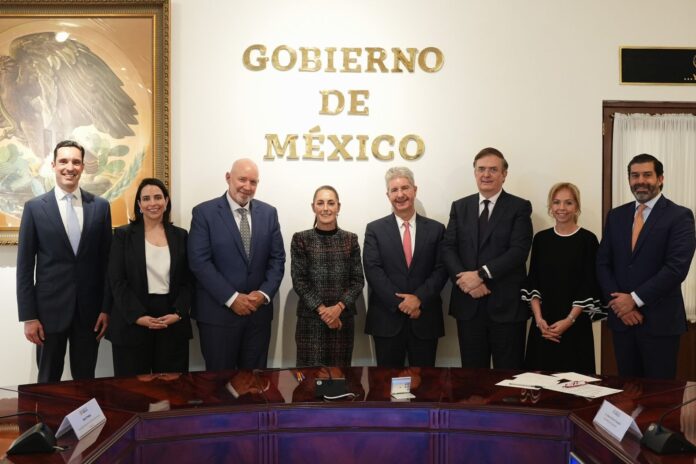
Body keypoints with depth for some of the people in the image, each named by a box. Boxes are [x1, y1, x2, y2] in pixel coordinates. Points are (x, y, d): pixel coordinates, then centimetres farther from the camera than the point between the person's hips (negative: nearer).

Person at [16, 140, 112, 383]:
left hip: (89, 309, 1)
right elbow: (25, 266, -1)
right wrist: (28, 316, -6)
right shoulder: (35, 207, -1)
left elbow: (106, 260, 4)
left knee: (85, 380, 12)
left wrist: (106, 308, 1)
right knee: (48, 382, 12)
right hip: (50, 308, -1)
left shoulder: (100, 206, 3)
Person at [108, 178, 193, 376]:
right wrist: (138, 315, -14)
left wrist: (178, 313, -8)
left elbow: (188, 280, 7)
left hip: (173, 324, 2)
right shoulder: (123, 235, 3)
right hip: (131, 323, -2)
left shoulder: (181, 236, 9)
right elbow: (117, 281, -3)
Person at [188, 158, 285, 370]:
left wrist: (264, 294, -9)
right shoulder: (204, 212, -5)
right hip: (218, 311, -3)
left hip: (259, 310, 4)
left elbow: (277, 259, 6)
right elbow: (199, 262, -12)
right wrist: (232, 298, -16)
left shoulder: (269, 213, 7)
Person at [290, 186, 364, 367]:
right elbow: (299, 281, -4)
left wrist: (338, 307, -12)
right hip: (310, 319, -2)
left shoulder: (350, 239, 5)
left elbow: (358, 280, 2)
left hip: (343, 318, 2)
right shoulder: (301, 239, 0)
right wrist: (322, 310, -13)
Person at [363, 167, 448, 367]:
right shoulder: (375, 229, 3)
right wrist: (400, 303, -13)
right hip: (387, 319, -1)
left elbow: (441, 270, 1)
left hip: (425, 320, 1)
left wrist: (419, 298, -14)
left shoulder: (436, 229, 7)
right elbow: (373, 270, -6)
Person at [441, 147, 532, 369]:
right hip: (468, 303, 3)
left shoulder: (519, 207, 1)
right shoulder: (459, 207, 11)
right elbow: (448, 249, 3)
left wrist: (481, 274, -18)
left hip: (506, 304, -3)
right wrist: (466, 281, -13)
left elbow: (519, 251, -11)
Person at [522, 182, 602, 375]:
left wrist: (569, 320, -14)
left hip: (576, 325, -3)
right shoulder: (540, 238, 7)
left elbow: (590, 285, -6)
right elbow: (533, 281, 5)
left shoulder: (588, 239, -3)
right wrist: (538, 318, -7)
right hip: (543, 325, 3)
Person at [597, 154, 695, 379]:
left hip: (660, 321, -4)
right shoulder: (616, 216, 10)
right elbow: (603, 263, 6)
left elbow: (676, 268, -14)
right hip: (622, 319, 4)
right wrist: (619, 303, -7)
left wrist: (635, 299, -14)